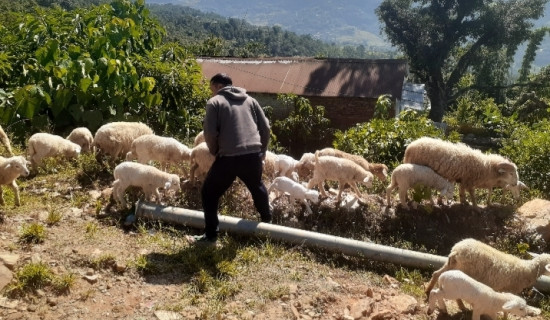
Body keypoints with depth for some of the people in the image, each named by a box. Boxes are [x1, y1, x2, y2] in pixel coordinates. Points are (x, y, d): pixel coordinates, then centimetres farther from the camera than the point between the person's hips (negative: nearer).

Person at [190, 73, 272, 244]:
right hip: (253, 155, 5)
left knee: (209, 193, 11)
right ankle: (267, 220, 46)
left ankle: (211, 234, 13)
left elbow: (210, 133, -6)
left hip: (229, 157, -5)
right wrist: (262, 152, 22)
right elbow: (265, 128, 13)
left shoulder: (215, 102, 4)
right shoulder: (250, 100, 18)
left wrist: (215, 152, 11)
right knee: (257, 187, 30)